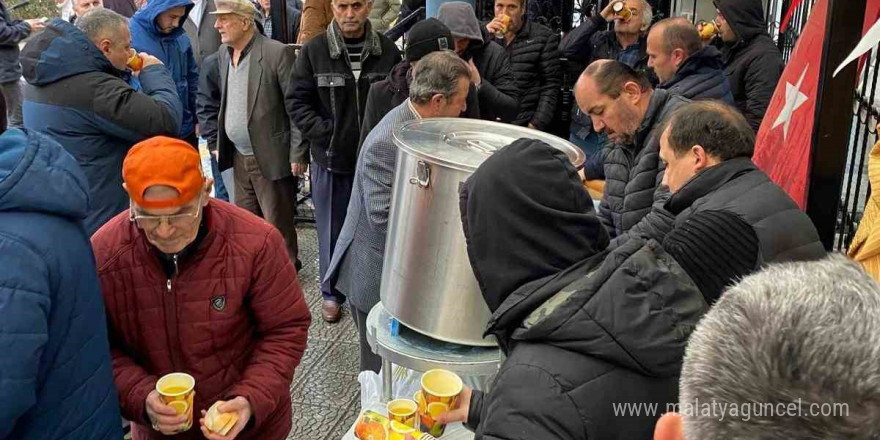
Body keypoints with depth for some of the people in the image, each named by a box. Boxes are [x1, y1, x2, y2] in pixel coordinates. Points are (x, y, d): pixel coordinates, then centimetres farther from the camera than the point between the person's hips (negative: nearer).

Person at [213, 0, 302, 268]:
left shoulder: (277, 53, -15)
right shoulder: (223, 54, 8)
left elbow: (295, 106, -14)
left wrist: (297, 153, -14)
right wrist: (217, 143, 13)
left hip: (271, 157, -7)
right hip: (239, 157, 7)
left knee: (278, 225, 4)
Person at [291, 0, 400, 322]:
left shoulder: (388, 51, -2)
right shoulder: (313, 51, -5)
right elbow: (300, 103, -3)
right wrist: (326, 133, -14)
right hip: (330, 159, 0)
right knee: (332, 230, 12)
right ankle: (332, 294, 29)